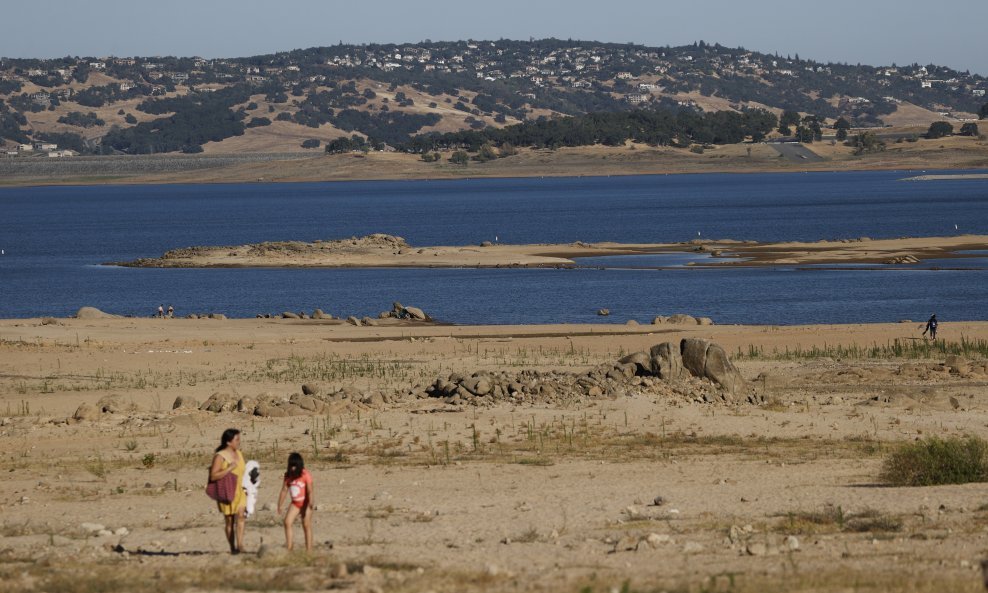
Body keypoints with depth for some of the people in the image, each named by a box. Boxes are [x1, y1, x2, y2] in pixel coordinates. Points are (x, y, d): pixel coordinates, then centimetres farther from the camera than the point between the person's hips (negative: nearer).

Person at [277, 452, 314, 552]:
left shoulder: (305, 475, -17)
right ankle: (288, 547, -3)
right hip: (295, 503, 5)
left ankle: (309, 550, 4)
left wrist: (311, 503, -35)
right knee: (287, 522, -9)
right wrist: (279, 505, -2)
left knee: (306, 525, -2)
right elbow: (284, 490, 0)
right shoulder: (288, 476, -3)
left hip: (305, 503, -5)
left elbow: (310, 490, -23)